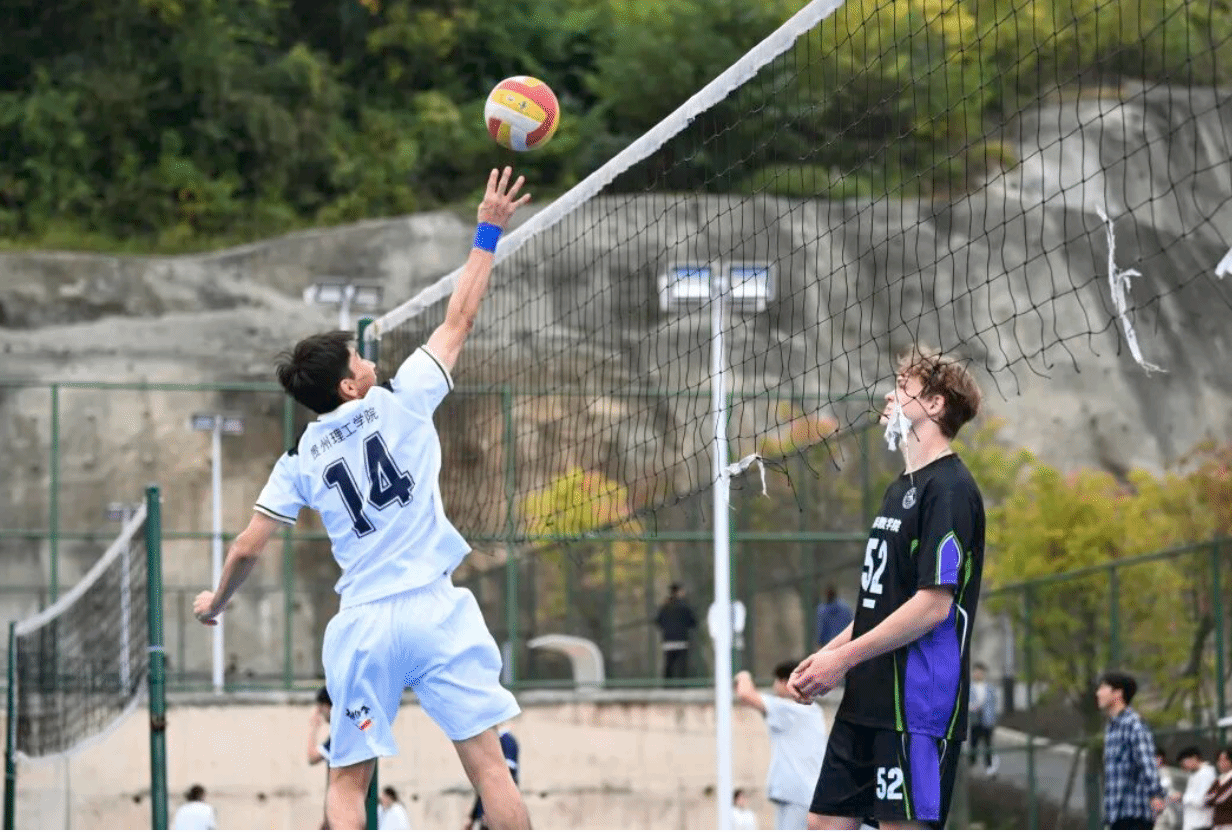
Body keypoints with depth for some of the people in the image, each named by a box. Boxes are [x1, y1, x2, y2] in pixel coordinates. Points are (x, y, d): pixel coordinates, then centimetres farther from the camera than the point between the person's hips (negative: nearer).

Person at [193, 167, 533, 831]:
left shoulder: (300, 461, 7)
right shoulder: (402, 401, 1)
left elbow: (248, 548, 10)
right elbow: (459, 320, 8)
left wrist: (216, 602, 29)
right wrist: (488, 232, 18)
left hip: (360, 626, 2)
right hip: (434, 609, -2)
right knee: (486, 762, -3)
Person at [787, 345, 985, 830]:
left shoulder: (949, 489, -12)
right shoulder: (901, 489, 19)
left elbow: (934, 604, -19)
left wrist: (842, 658, -16)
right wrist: (824, 657, 11)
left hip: (916, 704, -10)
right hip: (866, 703, 10)